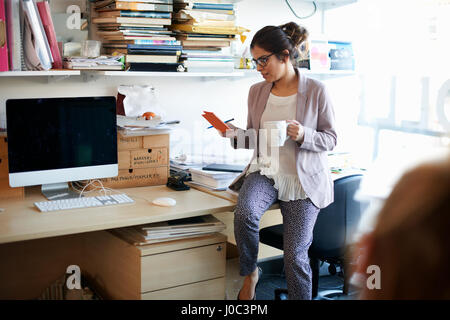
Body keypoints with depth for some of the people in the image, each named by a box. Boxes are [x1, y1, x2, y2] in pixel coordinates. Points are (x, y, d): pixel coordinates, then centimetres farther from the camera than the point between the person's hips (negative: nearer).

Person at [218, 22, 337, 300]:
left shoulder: (316, 91, -6)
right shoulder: (257, 92, 7)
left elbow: (331, 139, -2)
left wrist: (303, 135, -21)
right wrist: (235, 134, -6)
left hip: (303, 179, -2)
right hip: (265, 172, 3)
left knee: (295, 256, -9)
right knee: (245, 212, -30)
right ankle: (250, 273, -2)